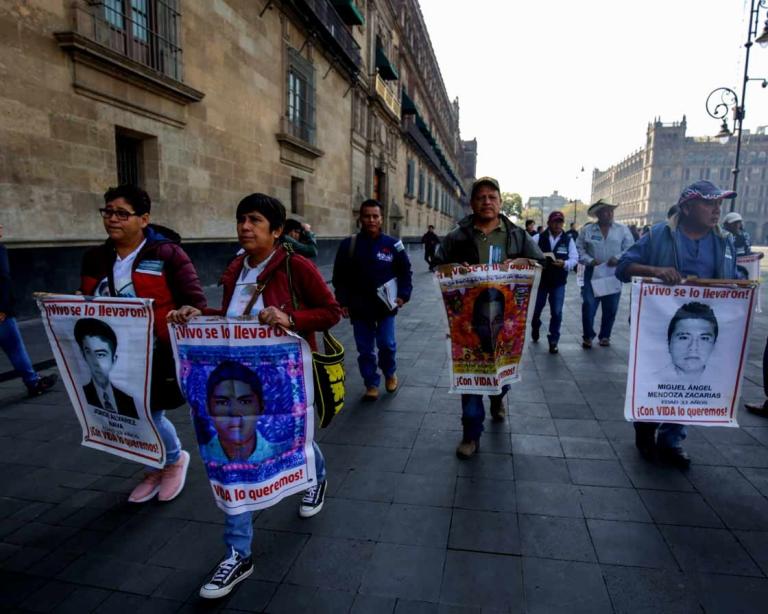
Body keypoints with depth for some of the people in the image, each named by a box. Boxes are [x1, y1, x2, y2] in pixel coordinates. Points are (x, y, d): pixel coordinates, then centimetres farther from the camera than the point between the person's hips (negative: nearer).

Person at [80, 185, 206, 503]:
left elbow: (196, 303, -10)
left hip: (160, 355, -6)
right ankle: (156, 467, 41)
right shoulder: (95, 258, 7)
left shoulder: (167, 253, -10)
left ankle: (175, 458, 32)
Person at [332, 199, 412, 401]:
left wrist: (403, 295, -7)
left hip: (386, 306, 0)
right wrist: (342, 302, -5)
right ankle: (371, 384, 23)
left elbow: (405, 272, 6)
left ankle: (390, 373, 30)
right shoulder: (348, 244, -2)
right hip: (359, 307, 1)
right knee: (365, 350, 8)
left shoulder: (393, 244, -1)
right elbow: (340, 277, 1)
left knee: (387, 344, 0)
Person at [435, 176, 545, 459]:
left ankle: (498, 397, 53)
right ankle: (471, 434, 14)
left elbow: (541, 263, 9)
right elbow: (439, 265, 4)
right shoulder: (457, 236, 2)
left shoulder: (517, 235, 6)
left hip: (506, 316, 2)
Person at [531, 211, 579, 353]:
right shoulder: (538, 238, -3)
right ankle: (535, 328, 42)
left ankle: (553, 341, 11)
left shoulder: (568, 240, -1)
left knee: (557, 312, 0)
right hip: (540, 280, 0)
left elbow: (574, 259, -4)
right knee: (536, 309, 12)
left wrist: (564, 263, -23)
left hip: (559, 282, 0)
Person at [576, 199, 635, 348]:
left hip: (614, 275, 1)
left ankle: (605, 336, 22)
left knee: (610, 308, 7)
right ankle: (588, 336, 9)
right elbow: (579, 249, 3)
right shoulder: (587, 230, 3)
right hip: (592, 274, -1)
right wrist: (589, 260, -12)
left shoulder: (623, 230, 4)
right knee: (588, 306, -5)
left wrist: (618, 258, -14)